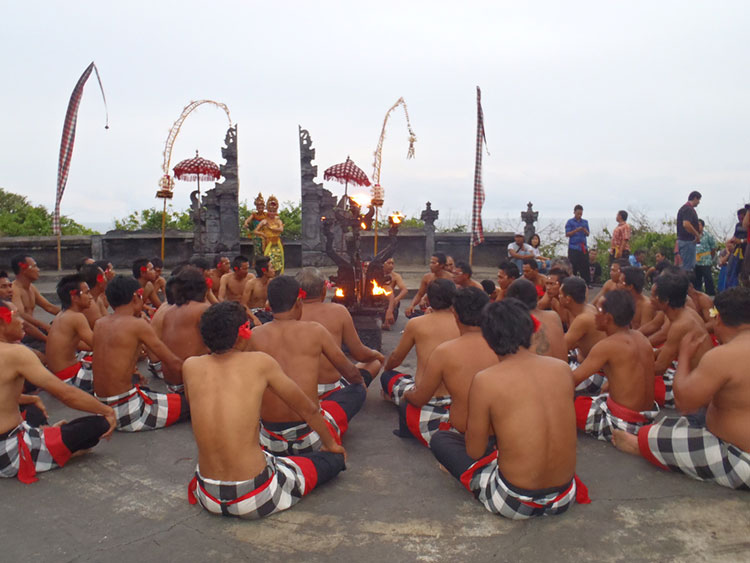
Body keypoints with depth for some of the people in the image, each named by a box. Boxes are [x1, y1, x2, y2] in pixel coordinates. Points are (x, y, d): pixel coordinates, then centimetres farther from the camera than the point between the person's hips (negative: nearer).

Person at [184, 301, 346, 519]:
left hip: (208, 498, 5)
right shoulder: (260, 362, -9)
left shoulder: (190, 366, -1)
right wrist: (331, 444, 21)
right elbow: (308, 409, 3)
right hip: (256, 499, -4)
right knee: (335, 458, 14)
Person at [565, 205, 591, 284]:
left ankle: (587, 283, 5)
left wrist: (585, 231, -10)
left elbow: (588, 234, 13)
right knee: (573, 266, -3)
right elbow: (567, 234, -4)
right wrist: (576, 230, -17)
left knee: (585, 265, 2)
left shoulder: (585, 222, 13)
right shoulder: (570, 222, 2)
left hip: (583, 247, 3)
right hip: (573, 248, -3)